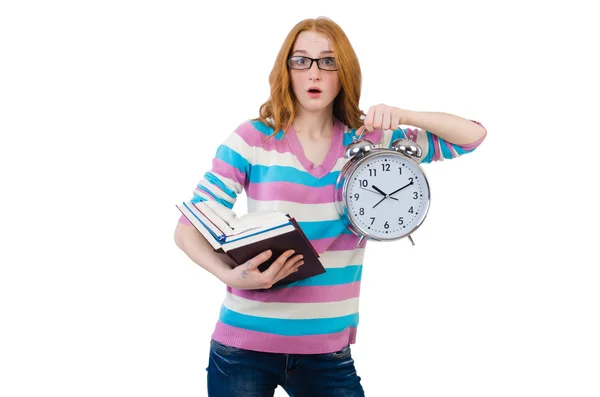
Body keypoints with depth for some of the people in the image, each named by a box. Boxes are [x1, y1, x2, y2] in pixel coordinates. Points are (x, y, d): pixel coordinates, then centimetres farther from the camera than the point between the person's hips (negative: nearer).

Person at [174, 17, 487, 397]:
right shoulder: (253, 139, -6)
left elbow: (472, 135, 4)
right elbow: (188, 229, -5)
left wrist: (405, 116, -13)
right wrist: (231, 275, -25)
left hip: (328, 349, 2)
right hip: (246, 343, -2)